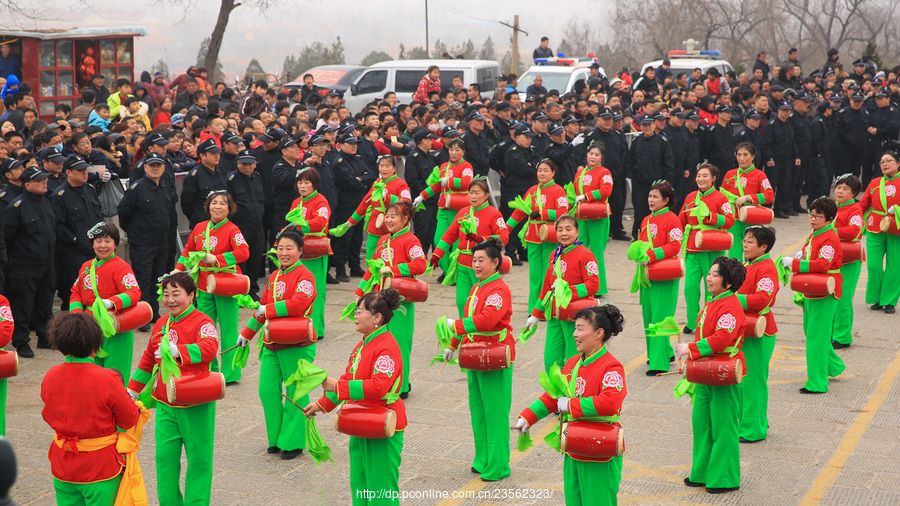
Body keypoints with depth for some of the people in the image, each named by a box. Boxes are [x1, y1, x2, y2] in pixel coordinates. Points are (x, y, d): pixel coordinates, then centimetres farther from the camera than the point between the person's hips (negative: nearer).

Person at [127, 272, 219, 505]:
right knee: (165, 456, 6)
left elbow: (209, 348, -30)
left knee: (198, 457, 5)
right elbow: (148, 359, 24)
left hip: (196, 404, -5)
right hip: (165, 404, 5)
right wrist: (132, 390, 26)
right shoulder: (161, 324, 11)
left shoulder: (202, 322, -10)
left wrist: (176, 351, -41)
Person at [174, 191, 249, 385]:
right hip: (204, 285, 6)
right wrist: (178, 269, 11)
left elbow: (243, 252, -25)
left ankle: (230, 373, 7)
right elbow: (188, 249, 23)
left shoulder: (232, 230, -9)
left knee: (228, 330, -2)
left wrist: (216, 259, -27)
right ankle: (209, 368, 24)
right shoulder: (199, 228, 8)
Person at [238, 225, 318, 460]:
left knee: (295, 394, 1)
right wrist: (247, 333, 28)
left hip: (297, 345, -7)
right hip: (272, 344, 8)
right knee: (267, 391, 6)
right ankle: (277, 437, 21)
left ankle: (294, 442, 13)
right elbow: (262, 307, 25)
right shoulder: (274, 277, 14)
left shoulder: (305, 276, -11)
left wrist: (268, 310, -18)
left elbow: (298, 304, -28)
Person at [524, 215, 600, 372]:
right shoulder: (555, 256, 14)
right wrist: (535, 315, 21)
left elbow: (593, 284, -15)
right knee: (551, 361, 5)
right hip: (554, 317, 7)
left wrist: (568, 290, -26)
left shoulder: (585, 255, -8)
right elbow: (546, 287, 21)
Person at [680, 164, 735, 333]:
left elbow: (729, 221, -13)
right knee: (690, 287, -3)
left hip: (712, 250, -4)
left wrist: (710, 216, -25)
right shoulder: (690, 197, 11)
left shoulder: (720, 198, -3)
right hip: (692, 250, 4)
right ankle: (692, 321, 11)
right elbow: (681, 221, 21)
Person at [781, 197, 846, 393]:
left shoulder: (830, 239, -18)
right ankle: (834, 366, 38)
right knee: (809, 330, 20)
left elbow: (822, 264, -30)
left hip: (824, 294, -10)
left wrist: (794, 263, -27)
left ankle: (817, 383, -1)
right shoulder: (813, 235, 11)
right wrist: (802, 254, 7)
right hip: (811, 292, 10)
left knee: (816, 337, -7)